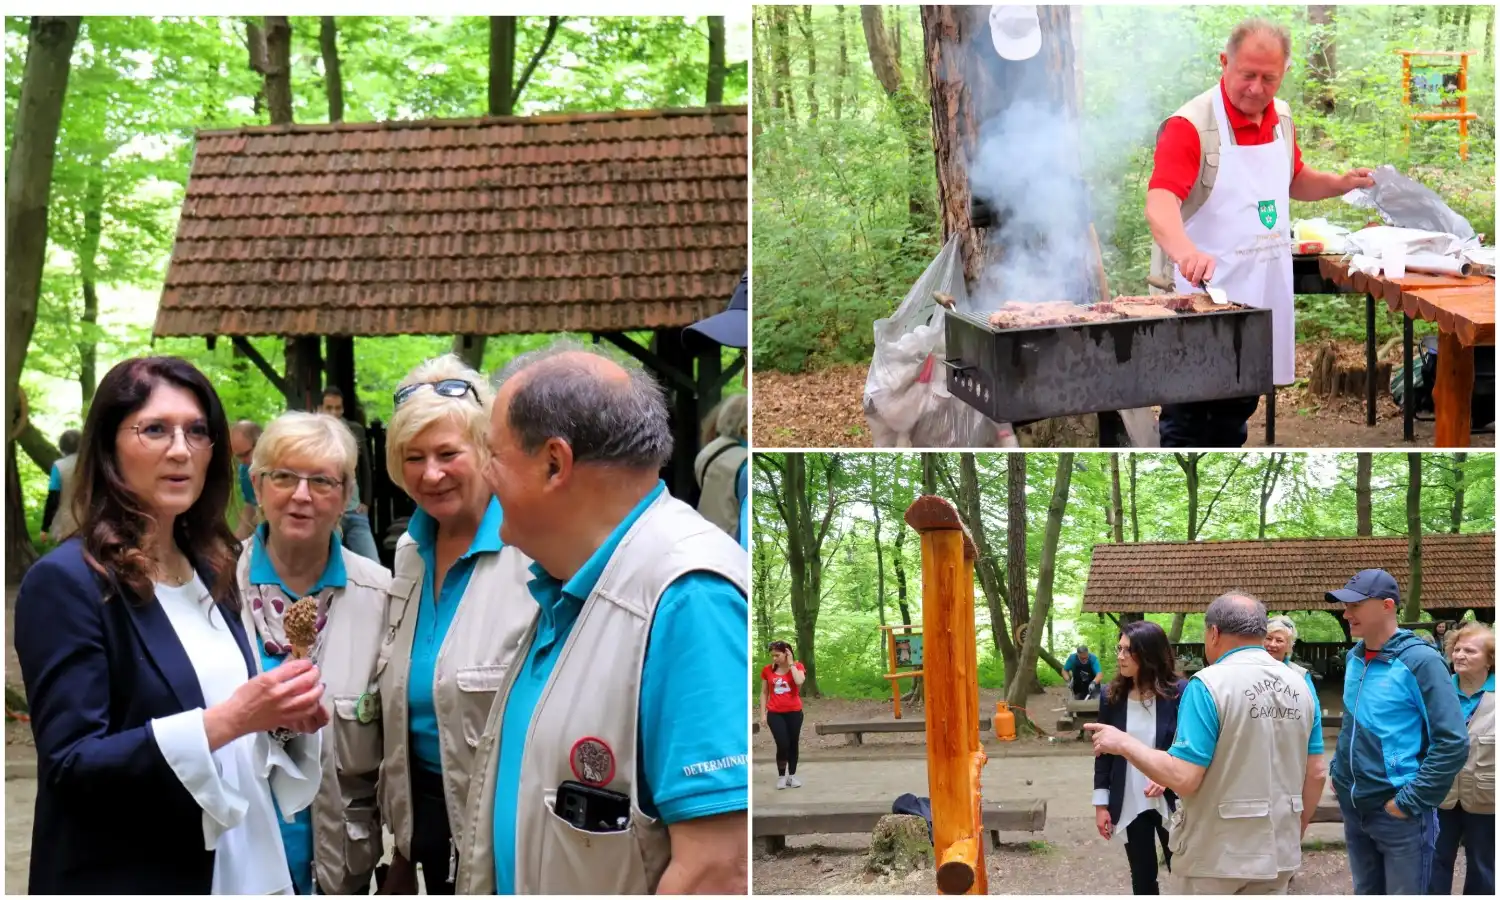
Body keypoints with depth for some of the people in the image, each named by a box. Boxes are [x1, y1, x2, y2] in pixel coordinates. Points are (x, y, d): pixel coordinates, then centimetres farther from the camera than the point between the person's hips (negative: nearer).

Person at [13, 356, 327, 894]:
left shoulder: (210, 572, 7)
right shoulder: (66, 581, -14)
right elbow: (71, 765, -19)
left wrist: (282, 717, -5)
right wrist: (229, 719, -26)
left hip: (240, 864, 7)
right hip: (125, 878, -7)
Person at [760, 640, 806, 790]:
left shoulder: (797, 666, -2)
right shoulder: (767, 670, 1)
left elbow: (799, 681, -23)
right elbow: (764, 693, 6)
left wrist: (791, 664, -15)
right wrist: (763, 714, 2)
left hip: (794, 712, 0)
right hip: (775, 714, 0)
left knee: (793, 744, 8)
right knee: (782, 745, -8)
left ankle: (792, 776, 20)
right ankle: (781, 777, 7)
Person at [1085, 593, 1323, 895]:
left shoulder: (1209, 684, -14)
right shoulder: (1299, 686, 3)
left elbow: (1182, 778, -19)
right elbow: (1315, 774, 7)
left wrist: (1123, 743, -6)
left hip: (1217, 856, -5)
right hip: (1277, 853, 5)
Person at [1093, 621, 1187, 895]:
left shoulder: (1179, 692, -10)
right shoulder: (1111, 695, -1)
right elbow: (1103, 752, 5)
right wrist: (1101, 804, 3)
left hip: (1172, 803, -3)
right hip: (1129, 805, 3)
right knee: (1142, 878, 13)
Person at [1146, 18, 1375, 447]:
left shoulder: (1281, 118, 7)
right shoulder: (1191, 125, -17)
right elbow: (1159, 202, -31)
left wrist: (1340, 183, 7)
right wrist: (1185, 251, -50)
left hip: (1262, 293, 7)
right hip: (1203, 290, -7)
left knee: (1236, 414, 16)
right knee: (1188, 417, -1)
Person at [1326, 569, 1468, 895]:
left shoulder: (1420, 661, -15)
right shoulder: (1354, 657, 7)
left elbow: (1453, 743, -19)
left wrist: (1412, 801, -19)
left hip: (1398, 814, -7)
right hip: (1353, 807, 7)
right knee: (1366, 892, 17)